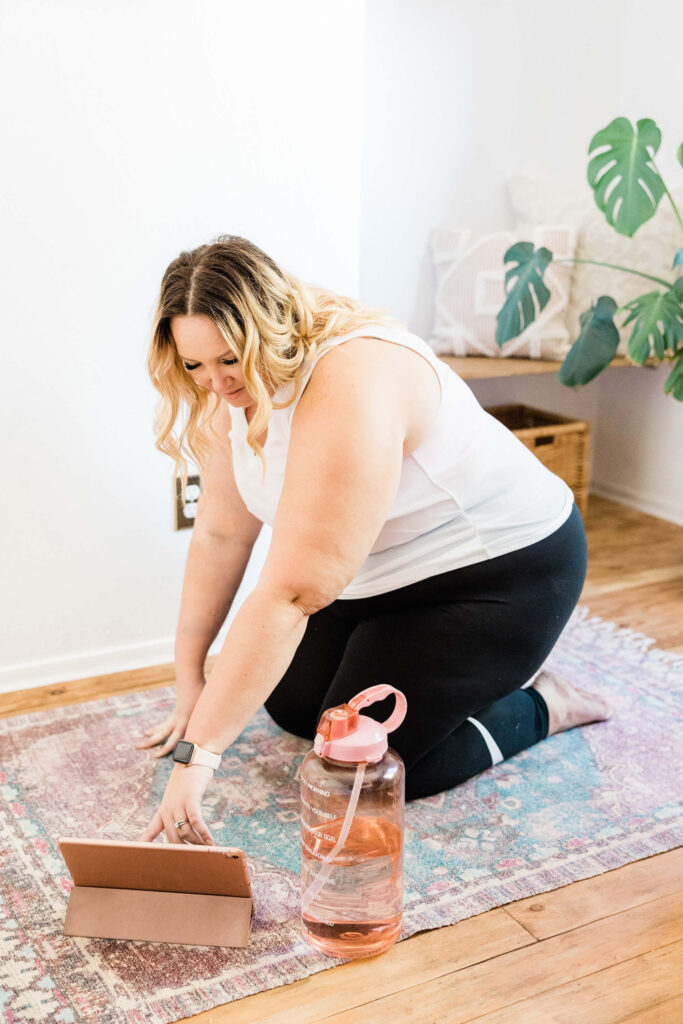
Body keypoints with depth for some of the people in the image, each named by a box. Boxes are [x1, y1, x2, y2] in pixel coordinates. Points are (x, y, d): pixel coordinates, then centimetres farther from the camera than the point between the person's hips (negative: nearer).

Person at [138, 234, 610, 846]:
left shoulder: (353, 385, -35)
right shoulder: (241, 384, -7)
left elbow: (290, 593, -39)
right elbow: (221, 533, 0)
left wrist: (200, 754, -38)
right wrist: (189, 679, 2)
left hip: (502, 569, -9)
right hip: (386, 574, 9)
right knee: (290, 705, 14)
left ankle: (540, 705, 8)